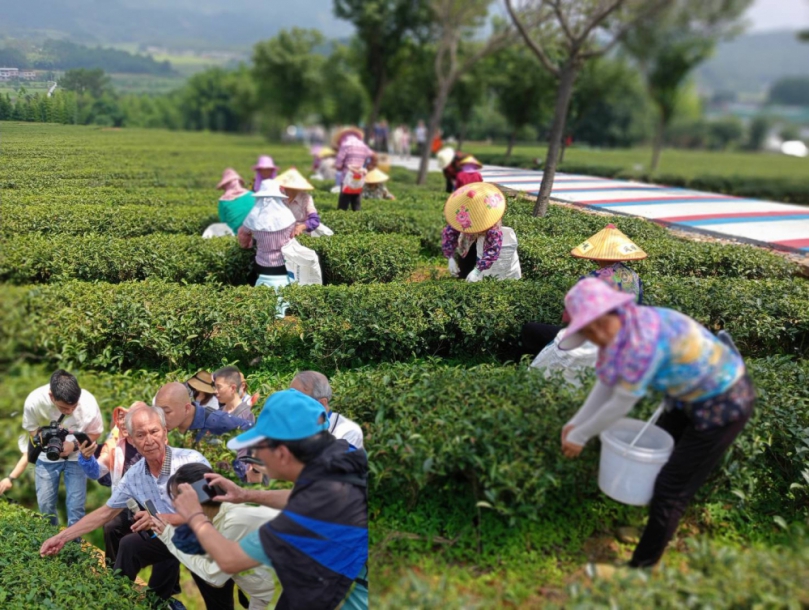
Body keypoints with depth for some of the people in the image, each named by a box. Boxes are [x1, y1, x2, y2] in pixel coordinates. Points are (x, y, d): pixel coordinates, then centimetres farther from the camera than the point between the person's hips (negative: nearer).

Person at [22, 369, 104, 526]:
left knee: (76, 506, -2)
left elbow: (95, 432, -11)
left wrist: (74, 444, -27)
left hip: (77, 456, -1)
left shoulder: (88, 402, -31)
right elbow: (32, 429, -7)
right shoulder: (34, 401, -28)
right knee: (45, 504, 7)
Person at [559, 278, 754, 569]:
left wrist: (580, 436, -13)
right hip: (692, 396, 9)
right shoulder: (621, 331, -8)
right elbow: (607, 383, 0)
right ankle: (653, 526, 42)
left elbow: (621, 404, -26)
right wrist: (576, 423, -7)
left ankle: (640, 569, 15)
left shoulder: (644, 340, -34)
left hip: (723, 404, -9)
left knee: (671, 489, 0)